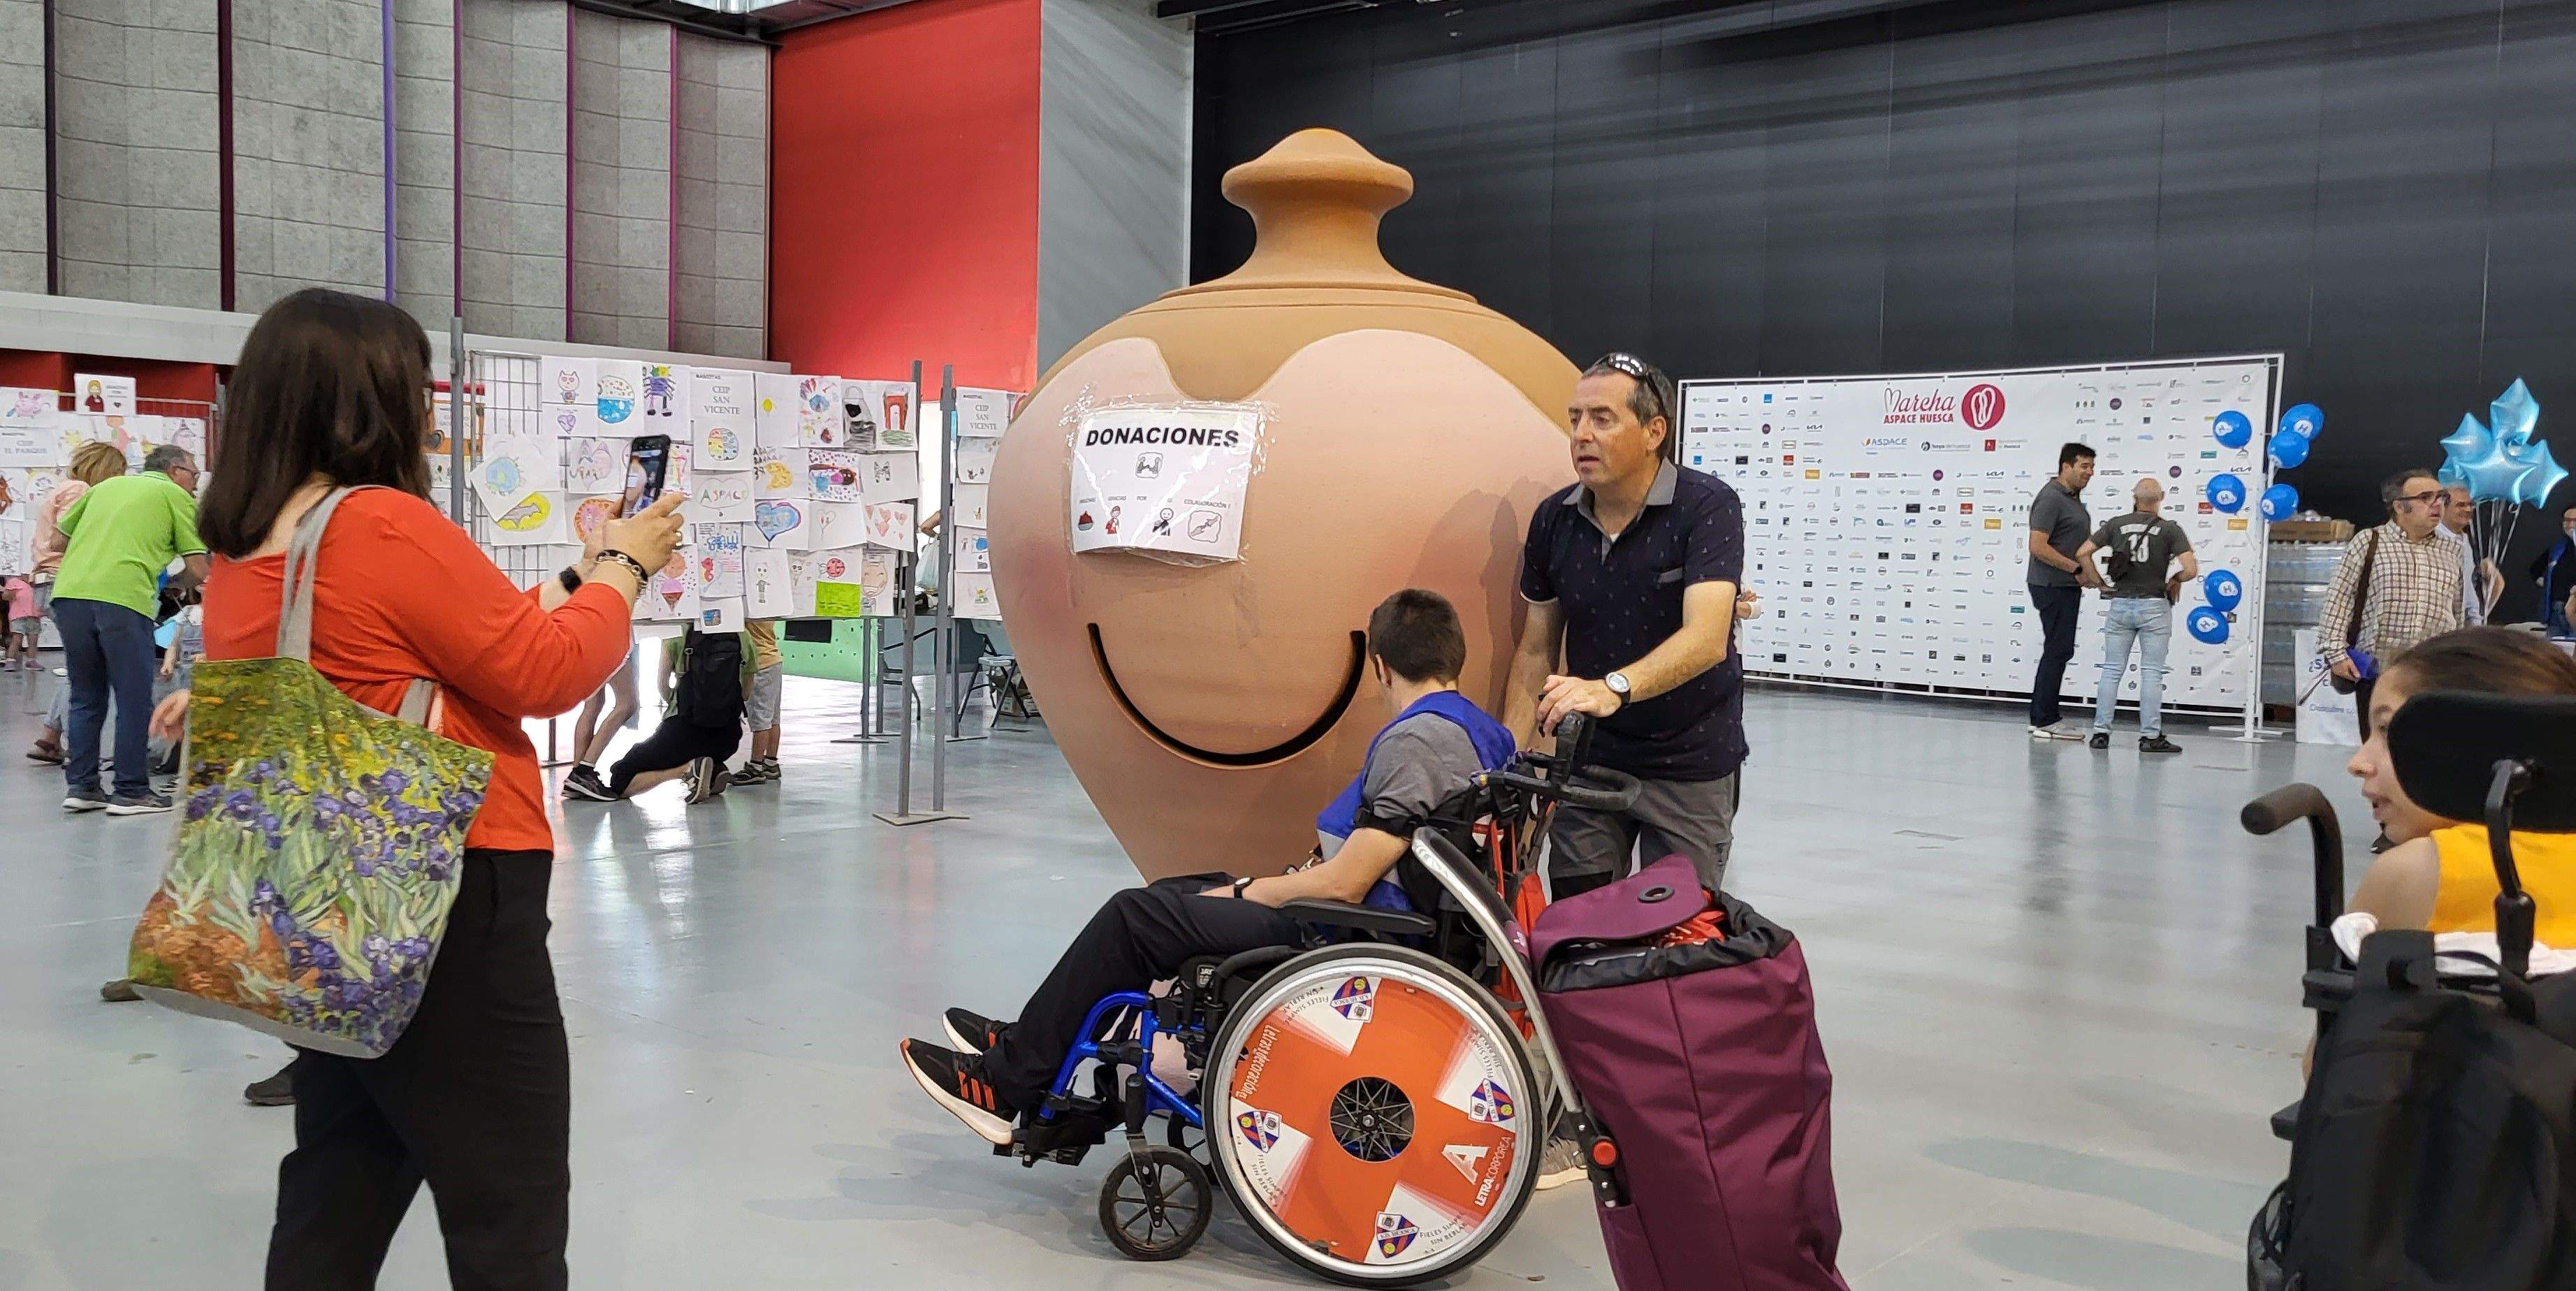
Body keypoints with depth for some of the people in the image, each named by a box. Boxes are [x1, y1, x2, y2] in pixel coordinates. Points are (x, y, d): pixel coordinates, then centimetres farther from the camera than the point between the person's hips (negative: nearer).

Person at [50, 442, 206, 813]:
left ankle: (80, 786, 18)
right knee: (134, 700, 4)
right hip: (122, 598, -6)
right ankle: (131, 792, 7)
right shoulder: (176, 496, 9)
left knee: (86, 697, 17)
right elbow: (198, 571, 4)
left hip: (68, 592, 6)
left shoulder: (107, 485, 24)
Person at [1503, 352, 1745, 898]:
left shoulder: (1708, 506, -16)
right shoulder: (1553, 520, -1)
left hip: (1689, 765, -4)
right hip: (1589, 755, 4)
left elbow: (1706, 639, -29)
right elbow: (1535, 650, 5)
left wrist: (1613, 688, -45)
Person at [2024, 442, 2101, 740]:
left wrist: (2090, 574, 16)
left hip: (2067, 587, 10)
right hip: (2052, 587, -10)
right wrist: (2077, 569, -21)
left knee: (2059, 651, 12)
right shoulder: (2051, 498, -16)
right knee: (2058, 651, -9)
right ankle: (2044, 722, -5)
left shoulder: (2074, 498, 15)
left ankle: (2045, 716, 18)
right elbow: (2038, 547, -24)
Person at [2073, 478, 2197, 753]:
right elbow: (2191, 569, -14)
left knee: (2112, 670, 7)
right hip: (2154, 606, -2)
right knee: (2151, 673, 2)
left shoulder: (2116, 525, 1)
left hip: (2120, 604, 2)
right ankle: (2150, 736, 3)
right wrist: (2174, 581, 7)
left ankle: (2101, 732, 7)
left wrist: (2100, 584, 7)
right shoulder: (2170, 529, -5)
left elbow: (2082, 553, -2)